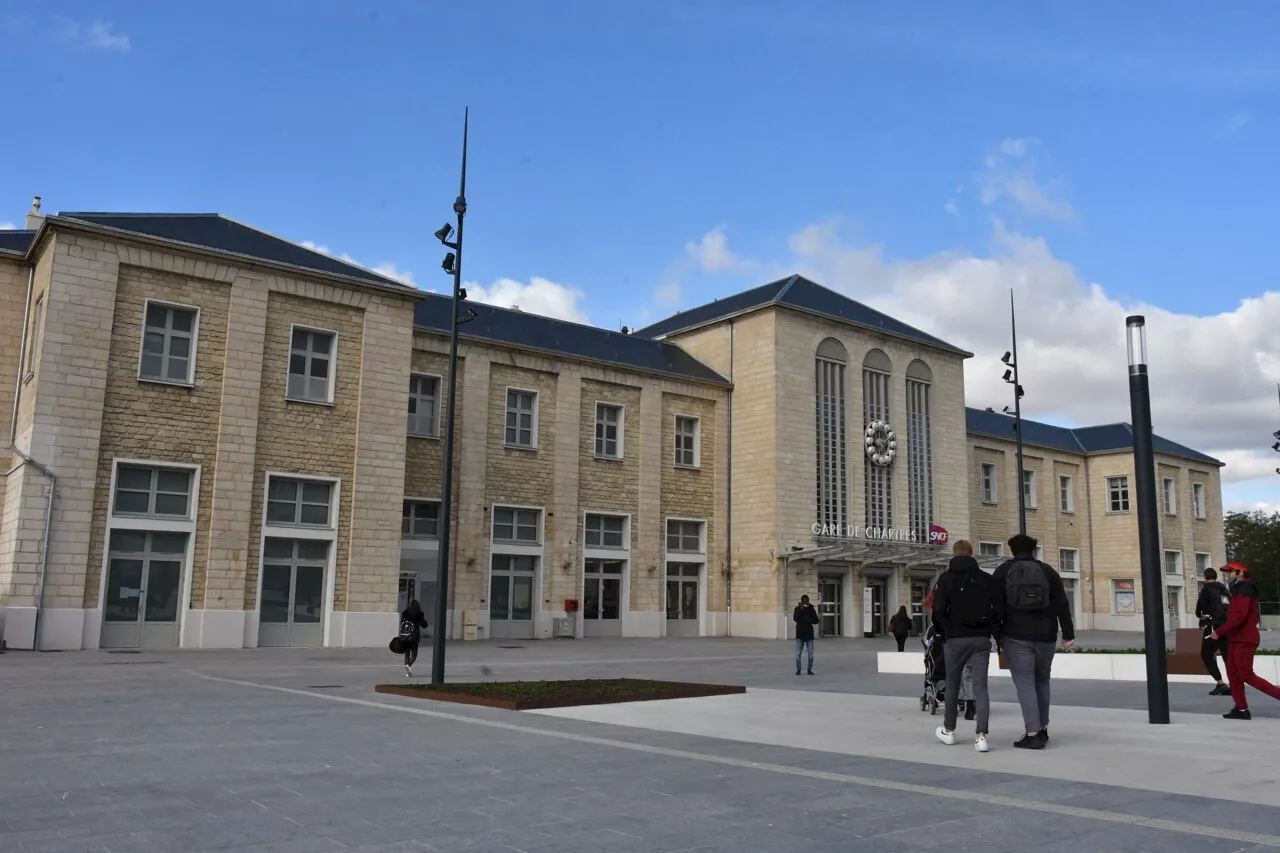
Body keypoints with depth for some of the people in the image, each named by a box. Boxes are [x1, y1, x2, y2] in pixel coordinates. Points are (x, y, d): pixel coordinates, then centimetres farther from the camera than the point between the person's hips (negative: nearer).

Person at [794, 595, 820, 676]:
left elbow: (816, 621, -2)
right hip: (800, 634, -1)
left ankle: (809, 670, 8)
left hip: (809, 634, 1)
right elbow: (795, 618, -17)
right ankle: (798, 670, 5)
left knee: (811, 653, -1)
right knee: (798, 653, -3)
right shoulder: (797, 609, 0)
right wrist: (800, 609, -23)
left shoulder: (811, 609, 3)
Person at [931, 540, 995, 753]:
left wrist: (946, 629, 6)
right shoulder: (986, 578, 4)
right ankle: (981, 735, -11)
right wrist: (990, 629, 11)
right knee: (980, 686, 0)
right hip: (981, 639, 1)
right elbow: (998, 608, 1)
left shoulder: (946, 578, -2)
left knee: (952, 684, 13)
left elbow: (938, 610, -10)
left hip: (956, 639, -1)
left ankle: (948, 730, 27)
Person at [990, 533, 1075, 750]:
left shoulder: (1002, 572, 4)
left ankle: (1033, 733, -10)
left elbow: (996, 606, -3)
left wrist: (997, 634, 0)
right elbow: (1062, 604, 2)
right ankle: (1042, 729, 21)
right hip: (1045, 636, 3)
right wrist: (1068, 633, 3)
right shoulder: (1048, 571, 7)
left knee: (1025, 683, -4)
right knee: (1042, 680, 18)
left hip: (1016, 636, -3)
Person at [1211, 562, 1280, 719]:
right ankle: (1241, 709, 10)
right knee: (1233, 673, 8)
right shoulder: (1239, 590, 17)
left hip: (1244, 640, -10)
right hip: (1238, 639, 10)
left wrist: (1219, 632, -21)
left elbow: (1239, 616, -24)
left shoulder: (1244, 590, -14)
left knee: (1246, 675, -9)